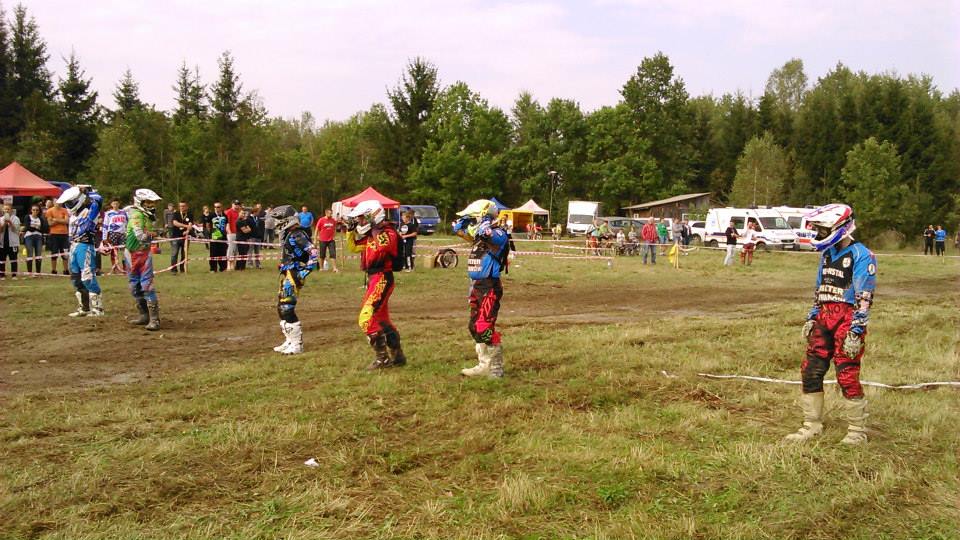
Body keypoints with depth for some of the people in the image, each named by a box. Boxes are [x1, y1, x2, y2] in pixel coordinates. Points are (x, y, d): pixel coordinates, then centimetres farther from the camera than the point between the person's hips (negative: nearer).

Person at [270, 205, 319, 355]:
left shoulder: (297, 235, -16)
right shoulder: (287, 234, 14)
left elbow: (313, 253, -21)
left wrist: (305, 271, -20)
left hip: (293, 276, -10)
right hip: (286, 276, 10)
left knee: (287, 309, -10)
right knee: (281, 309, 14)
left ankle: (297, 344, -3)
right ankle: (290, 341, 24)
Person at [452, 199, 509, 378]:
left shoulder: (498, 234, -12)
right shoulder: (479, 235, 13)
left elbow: (489, 234, -36)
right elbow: (458, 229, 25)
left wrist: (484, 224, -17)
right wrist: (465, 219, 10)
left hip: (490, 287, -10)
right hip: (476, 286, 10)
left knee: (485, 328, -11)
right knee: (475, 327, 14)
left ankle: (496, 368, 0)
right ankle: (484, 365, 24)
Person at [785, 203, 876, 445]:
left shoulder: (861, 255, -10)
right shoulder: (828, 253, 17)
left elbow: (864, 298, -15)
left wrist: (855, 332, -19)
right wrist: (811, 318, 19)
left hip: (848, 319, -8)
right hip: (824, 317, 8)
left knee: (847, 377, -7)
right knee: (810, 371, 7)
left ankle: (857, 430, 9)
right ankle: (812, 425, 19)